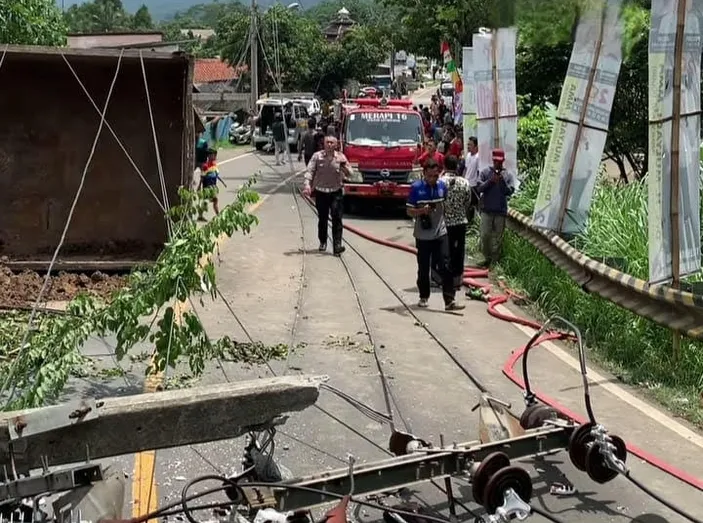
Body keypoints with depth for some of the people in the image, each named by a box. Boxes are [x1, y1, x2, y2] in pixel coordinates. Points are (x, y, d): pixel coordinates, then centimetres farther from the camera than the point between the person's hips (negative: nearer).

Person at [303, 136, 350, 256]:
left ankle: (337, 245, -13)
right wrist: (307, 185, -18)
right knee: (322, 219, 11)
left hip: (336, 192, 0)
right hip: (321, 192, 1)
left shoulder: (340, 157, 1)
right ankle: (323, 242, 27)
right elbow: (310, 171, -4)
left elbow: (349, 174, 0)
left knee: (337, 218, -10)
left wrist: (344, 166, -21)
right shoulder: (317, 156, -1)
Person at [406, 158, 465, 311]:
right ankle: (424, 297, 29)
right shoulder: (416, 188, -9)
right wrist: (422, 211, -25)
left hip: (441, 234, 2)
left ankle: (450, 301, -7)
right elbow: (409, 211, -6)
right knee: (423, 268, 11)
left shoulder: (442, 186, 1)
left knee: (445, 267, -6)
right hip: (423, 236, -1)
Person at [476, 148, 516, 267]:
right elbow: (479, 188, -4)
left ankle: (494, 261, 14)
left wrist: (502, 180, -17)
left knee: (497, 237, 5)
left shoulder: (508, 175, 2)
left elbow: (510, 191, -6)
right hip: (486, 209, 0)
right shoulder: (485, 172, 2)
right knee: (485, 235, 1)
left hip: (501, 211, 0)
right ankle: (487, 258, 16)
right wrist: (490, 181, -16)